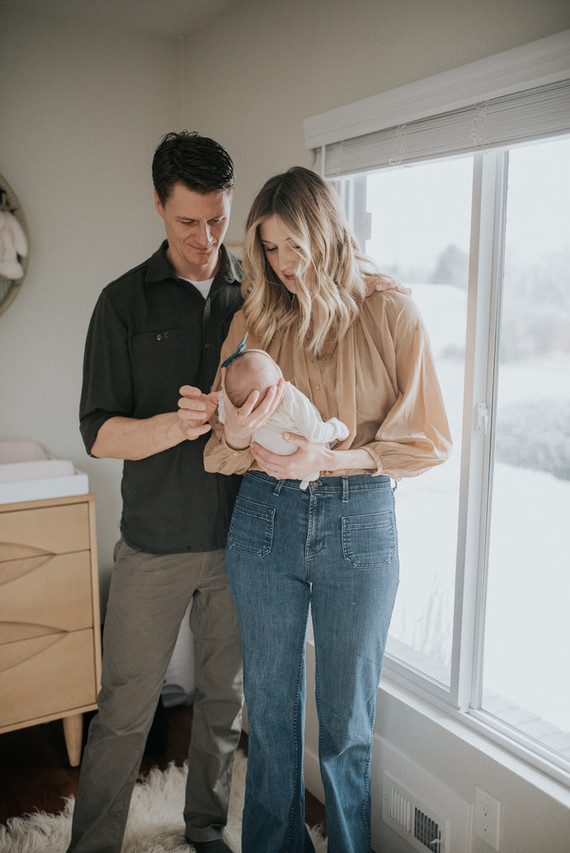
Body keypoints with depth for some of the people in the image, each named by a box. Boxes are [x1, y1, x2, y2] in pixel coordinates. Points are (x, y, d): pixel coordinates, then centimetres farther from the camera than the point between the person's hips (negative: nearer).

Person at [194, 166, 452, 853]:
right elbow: (222, 454, 6)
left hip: (358, 525, -2)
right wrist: (235, 436, -18)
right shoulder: (254, 320, 5)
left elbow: (429, 440, -3)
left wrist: (331, 459, -15)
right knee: (270, 712, 15)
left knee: (346, 723, 11)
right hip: (264, 520, 3)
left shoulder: (389, 315, -3)